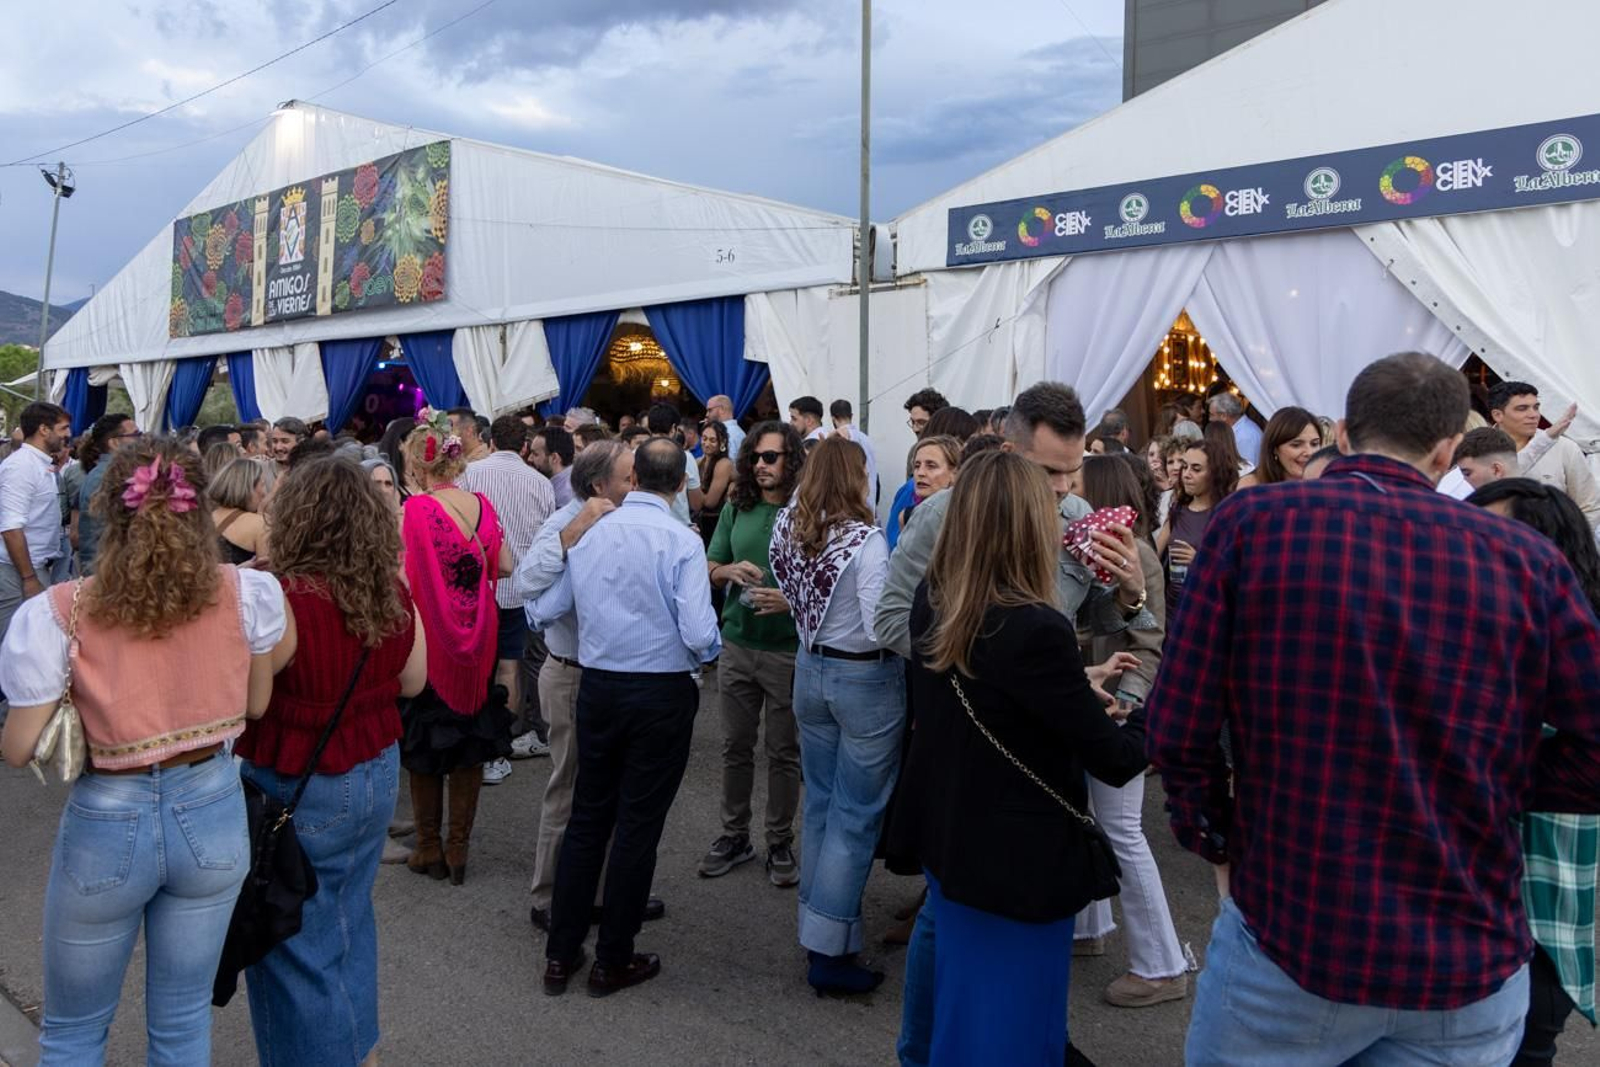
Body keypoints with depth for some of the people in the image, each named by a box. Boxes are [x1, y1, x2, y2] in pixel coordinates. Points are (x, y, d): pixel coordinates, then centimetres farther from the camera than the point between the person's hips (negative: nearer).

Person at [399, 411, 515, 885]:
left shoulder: (415, 509, -16)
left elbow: (403, 579, -19)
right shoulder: (482, 504, -1)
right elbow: (504, 566, 5)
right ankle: (458, 849, 22)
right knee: (470, 745, 14)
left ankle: (430, 850, 22)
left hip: (429, 637, -4)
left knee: (424, 746, 12)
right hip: (476, 637, 4)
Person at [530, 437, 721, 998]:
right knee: (638, 825, 7)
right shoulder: (682, 541, -14)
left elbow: (542, 609, 7)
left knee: (587, 816, 16)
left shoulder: (588, 531, 0)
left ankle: (560, 954, 24)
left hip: (597, 687, 4)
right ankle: (613, 961, 19)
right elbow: (699, 635, -20)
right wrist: (705, 653, 3)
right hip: (663, 694, -4)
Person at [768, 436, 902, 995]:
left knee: (820, 803, 17)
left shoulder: (790, 529, -1)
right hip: (864, 679, -6)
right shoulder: (864, 539, -21)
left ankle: (820, 925, 28)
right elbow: (880, 626, -24)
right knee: (856, 816, 3)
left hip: (811, 670, 7)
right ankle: (829, 953, 9)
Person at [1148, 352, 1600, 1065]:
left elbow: (1177, 727, -10)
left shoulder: (1252, 522, -9)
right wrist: (1491, 779, 11)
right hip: (1471, 966, 2)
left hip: (1286, 936, -1)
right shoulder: (1527, 558, -4)